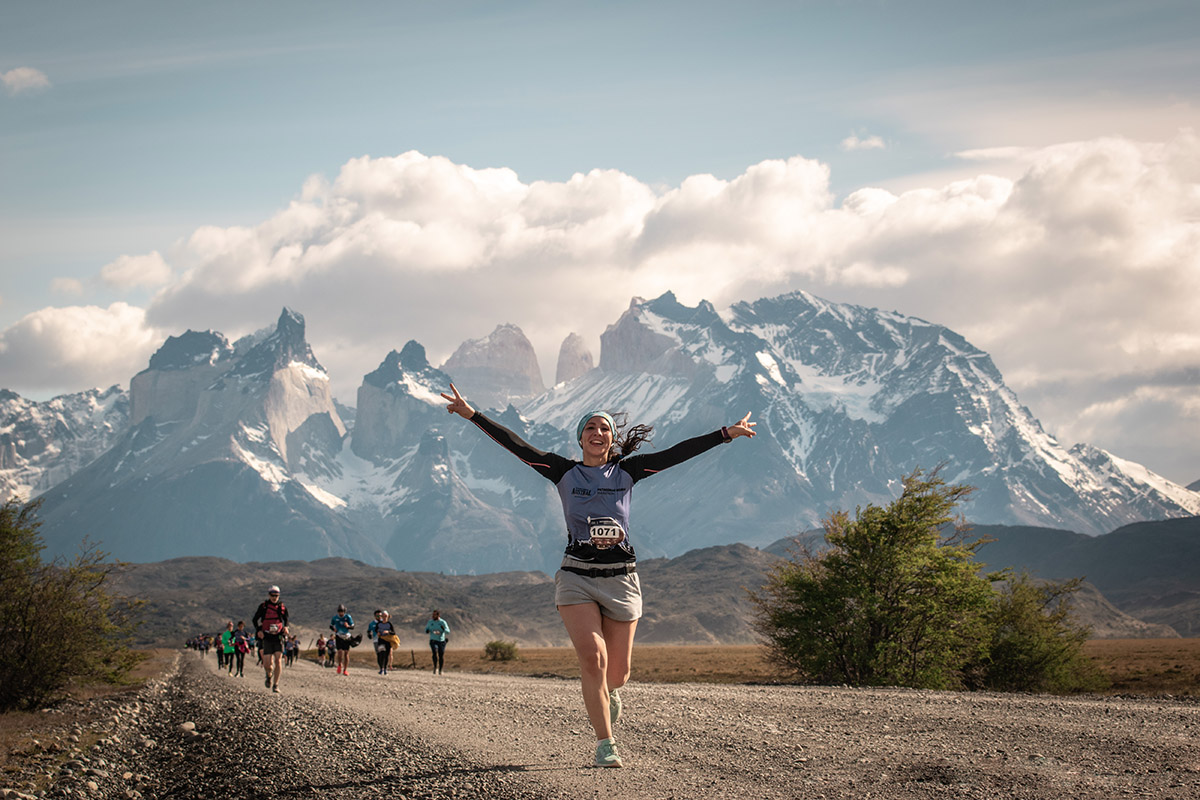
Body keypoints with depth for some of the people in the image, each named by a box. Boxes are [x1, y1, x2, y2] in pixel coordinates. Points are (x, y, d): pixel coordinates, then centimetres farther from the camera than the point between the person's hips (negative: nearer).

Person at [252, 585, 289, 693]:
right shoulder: (263, 606, -1)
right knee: (267, 664, -6)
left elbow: (286, 619, 23)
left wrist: (285, 627, 2)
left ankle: (276, 684, -7)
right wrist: (258, 630, -10)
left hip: (278, 637, 1)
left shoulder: (282, 607, 6)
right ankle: (269, 675, 29)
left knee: (278, 660, -13)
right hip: (266, 637, -1)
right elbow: (255, 619, 6)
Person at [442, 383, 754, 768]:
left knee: (617, 673, 5)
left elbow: (677, 453, 3)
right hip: (577, 576, -2)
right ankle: (605, 744, -7)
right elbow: (516, 445, -2)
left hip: (621, 579, 2)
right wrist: (472, 415, -9)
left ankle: (608, 692, 44)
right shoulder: (564, 472, 4)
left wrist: (726, 433, 0)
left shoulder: (626, 471, 7)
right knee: (593, 658, -18)